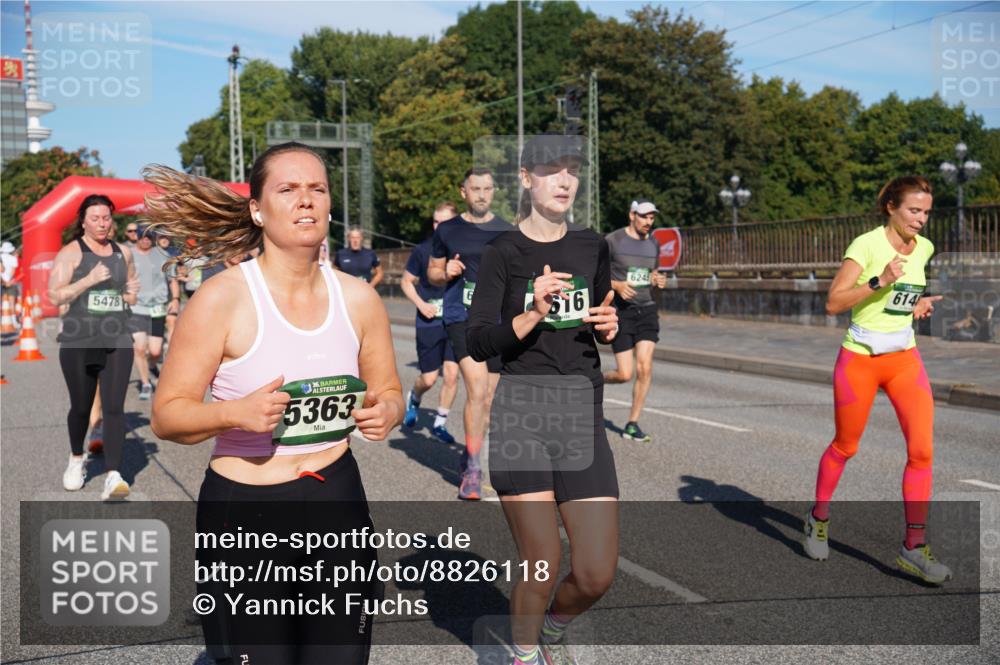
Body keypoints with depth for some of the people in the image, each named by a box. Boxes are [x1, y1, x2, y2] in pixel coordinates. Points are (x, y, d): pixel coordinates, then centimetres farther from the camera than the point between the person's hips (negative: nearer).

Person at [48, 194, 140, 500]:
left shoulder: (123, 253, 11)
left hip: (117, 342, 2)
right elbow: (55, 296, -10)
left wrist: (132, 293, 3)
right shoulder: (70, 253, -2)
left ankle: (113, 477, -15)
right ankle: (77, 458, 38)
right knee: (81, 407, 10)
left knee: (114, 408, -10)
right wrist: (89, 280, -19)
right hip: (78, 343, -2)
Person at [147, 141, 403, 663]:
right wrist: (234, 412, -27)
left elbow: (388, 391, 14)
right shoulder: (222, 298, -11)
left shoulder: (359, 298, 1)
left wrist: (385, 412, -9)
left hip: (338, 504, 4)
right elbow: (167, 415, -8)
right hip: (243, 511, -4)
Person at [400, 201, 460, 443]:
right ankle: (413, 399, 37)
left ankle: (440, 423, 14)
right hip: (429, 322, -1)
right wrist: (421, 304, -9)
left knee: (452, 374, -5)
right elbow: (406, 281, 6)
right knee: (429, 378, 2)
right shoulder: (422, 250, -4)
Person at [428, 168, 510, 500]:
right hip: (461, 318, -2)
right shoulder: (446, 230, 5)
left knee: (486, 398, 8)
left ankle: (468, 461, 27)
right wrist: (446, 273, -7)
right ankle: (473, 470, -10)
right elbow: (432, 273, 14)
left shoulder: (507, 231, 7)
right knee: (476, 388, -19)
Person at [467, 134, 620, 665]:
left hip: (582, 415, 4)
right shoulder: (503, 252, -3)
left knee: (596, 574, 0)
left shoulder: (592, 247, 10)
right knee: (542, 566, -3)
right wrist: (533, 313, -23)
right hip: (521, 416, -4)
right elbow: (478, 344, -9)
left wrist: (609, 327, 0)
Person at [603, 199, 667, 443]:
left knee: (644, 367, -8)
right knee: (625, 375, -7)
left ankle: (632, 424, 3)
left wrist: (658, 280, 1)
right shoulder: (612, 241, -7)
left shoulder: (653, 243, 10)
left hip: (646, 310, 4)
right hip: (621, 312, -4)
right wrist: (616, 285, -20)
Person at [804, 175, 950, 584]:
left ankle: (914, 548, -1)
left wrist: (918, 302, 6)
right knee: (845, 447, 11)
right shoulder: (867, 244, -14)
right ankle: (818, 519, 36)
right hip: (859, 360, -5)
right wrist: (879, 281, -30)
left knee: (922, 450, -9)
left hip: (905, 359, 5)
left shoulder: (923, 248, 5)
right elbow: (833, 304, -19)